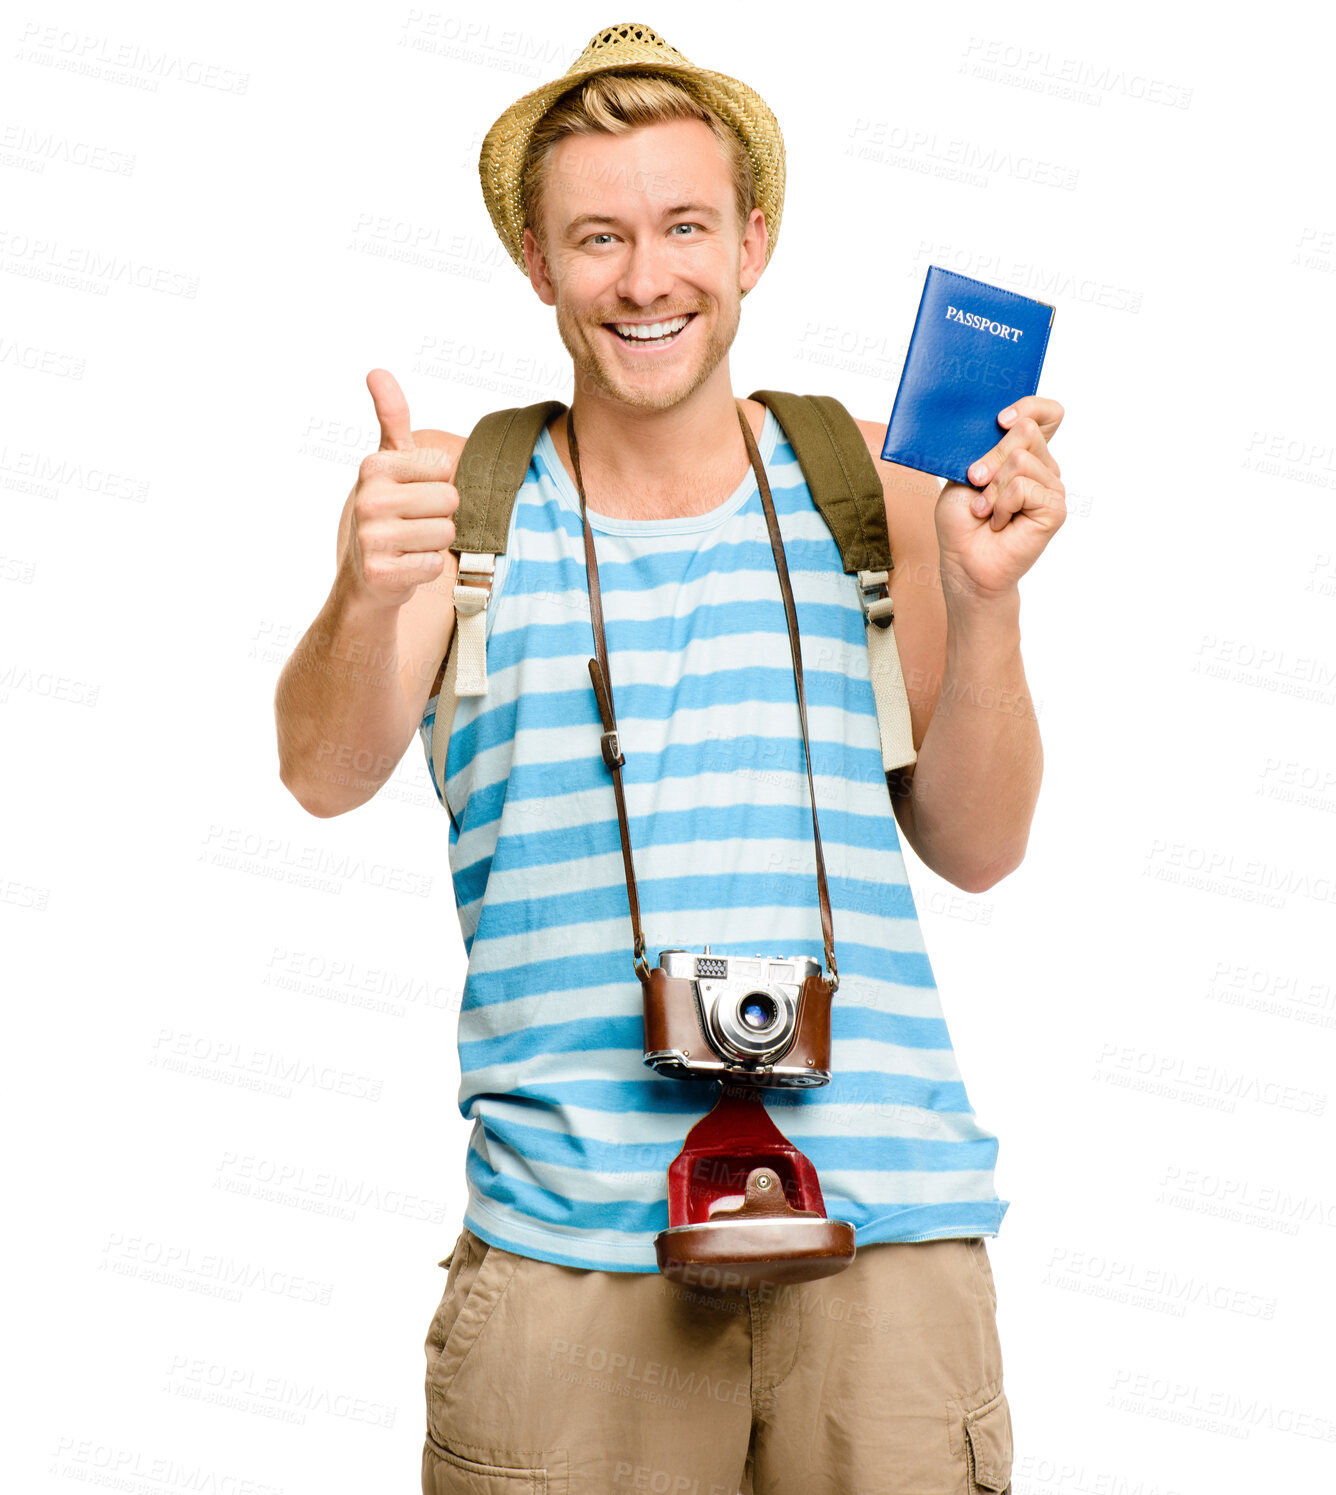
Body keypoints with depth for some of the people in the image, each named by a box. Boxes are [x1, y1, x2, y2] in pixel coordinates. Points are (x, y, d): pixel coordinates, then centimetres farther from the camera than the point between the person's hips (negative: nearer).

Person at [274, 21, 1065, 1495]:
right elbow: (324, 773, -8)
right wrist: (368, 593, -28)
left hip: (884, 1229, 1)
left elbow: (979, 850, 7)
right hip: (565, 1246, -1)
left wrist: (985, 599, -9)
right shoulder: (464, 497, 6)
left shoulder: (867, 482, 8)